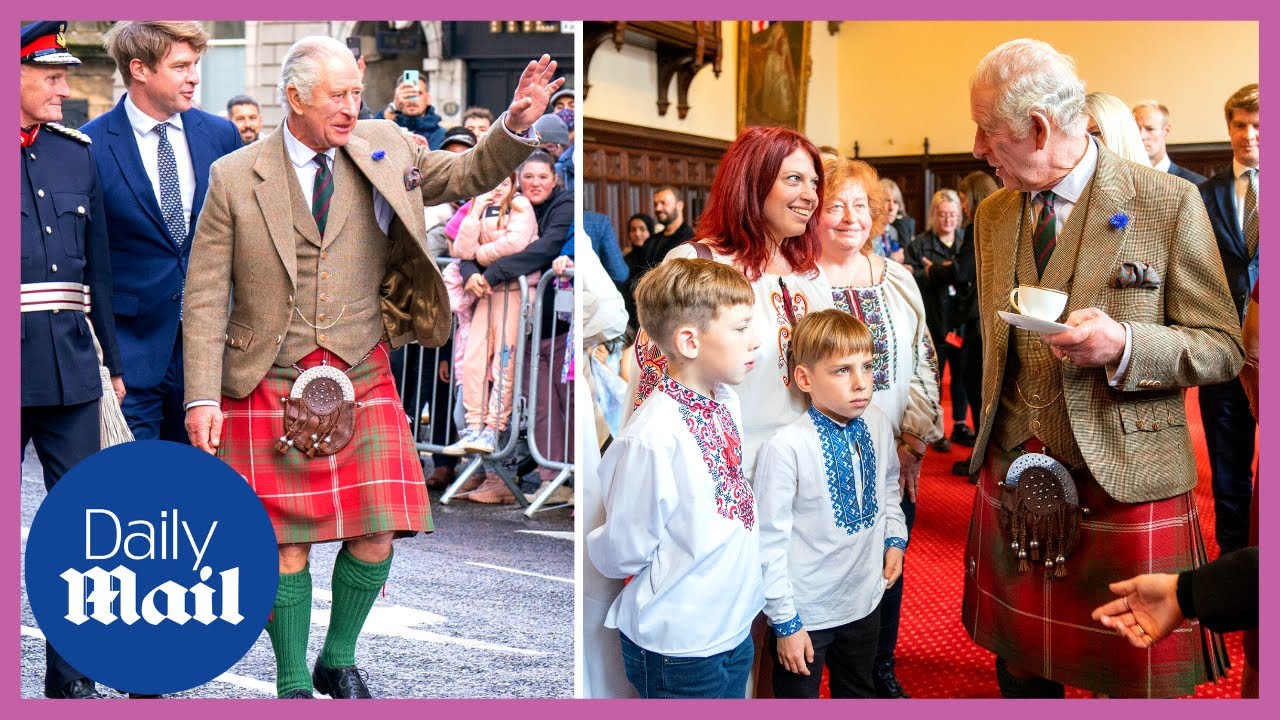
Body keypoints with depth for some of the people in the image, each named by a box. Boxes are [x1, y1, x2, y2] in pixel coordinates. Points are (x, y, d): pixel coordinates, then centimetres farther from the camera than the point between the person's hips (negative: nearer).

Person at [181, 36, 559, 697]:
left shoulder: (384, 149, 4)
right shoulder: (235, 178, -3)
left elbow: (467, 176, 13)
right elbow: (205, 295, -2)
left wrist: (516, 126, -6)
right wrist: (202, 397, -8)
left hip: (362, 382, 2)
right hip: (269, 388, -2)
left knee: (375, 536, 0)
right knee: (287, 544, 2)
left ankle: (339, 661, 26)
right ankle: (292, 684, 24)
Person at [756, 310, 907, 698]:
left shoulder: (878, 424, -5)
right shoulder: (786, 447, -25)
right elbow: (770, 543, -19)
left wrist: (894, 539, 3)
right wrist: (785, 622, -14)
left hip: (866, 599, 6)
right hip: (806, 614, -6)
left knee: (859, 696, 26)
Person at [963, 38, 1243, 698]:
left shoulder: (1169, 204, -8)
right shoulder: (994, 214, 9)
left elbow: (1222, 346, -6)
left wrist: (1124, 345, -23)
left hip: (1126, 487, -4)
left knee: (1138, 683, 5)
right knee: (1021, 675, 13)